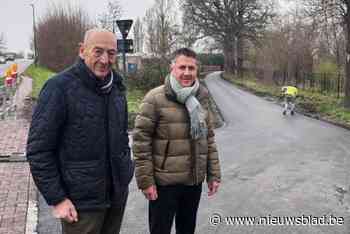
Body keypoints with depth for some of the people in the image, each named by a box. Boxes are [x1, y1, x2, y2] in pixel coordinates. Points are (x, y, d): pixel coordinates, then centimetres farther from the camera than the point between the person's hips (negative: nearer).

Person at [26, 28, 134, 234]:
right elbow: (38, 149, -14)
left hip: (118, 194, 6)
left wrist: (126, 170, 11)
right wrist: (57, 199, -15)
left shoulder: (117, 87, 7)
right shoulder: (60, 87, -14)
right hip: (82, 202, -6)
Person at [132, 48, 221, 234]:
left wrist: (214, 174, 9)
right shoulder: (155, 98, -11)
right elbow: (141, 140, -12)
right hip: (164, 182, -5)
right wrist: (145, 180, -14)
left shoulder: (201, 98, 7)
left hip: (194, 181, 5)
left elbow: (209, 138, 12)